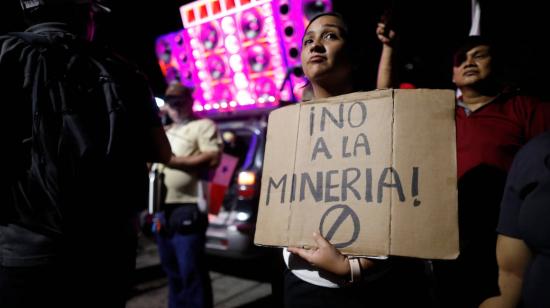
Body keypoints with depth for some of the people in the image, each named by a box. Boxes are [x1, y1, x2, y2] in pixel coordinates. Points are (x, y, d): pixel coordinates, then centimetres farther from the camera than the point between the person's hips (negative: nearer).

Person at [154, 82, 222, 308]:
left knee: (191, 272, -6)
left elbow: (213, 158, -13)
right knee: (172, 271, 15)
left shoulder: (204, 126, 2)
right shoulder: (166, 132, 26)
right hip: (163, 210, 8)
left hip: (188, 209, -8)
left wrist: (173, 161, -14)